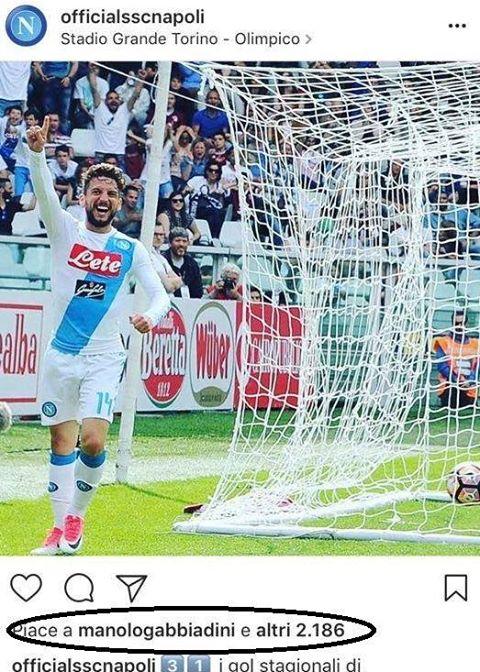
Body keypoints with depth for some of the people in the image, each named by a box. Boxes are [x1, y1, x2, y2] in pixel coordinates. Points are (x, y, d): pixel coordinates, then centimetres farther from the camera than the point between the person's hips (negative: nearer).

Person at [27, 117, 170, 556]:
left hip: (103, 358, -1)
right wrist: (38, 152, -32)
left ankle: (76, 515, 7)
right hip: (60, 354, 1)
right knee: (61, 442, 6)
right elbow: (45, 193, -15)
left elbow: (160, 295, 2)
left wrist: (151, 316, -21)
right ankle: (61, 527, 15)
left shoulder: (132, 250, 3)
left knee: (93, 441, -14)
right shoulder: (66, 231, 2)